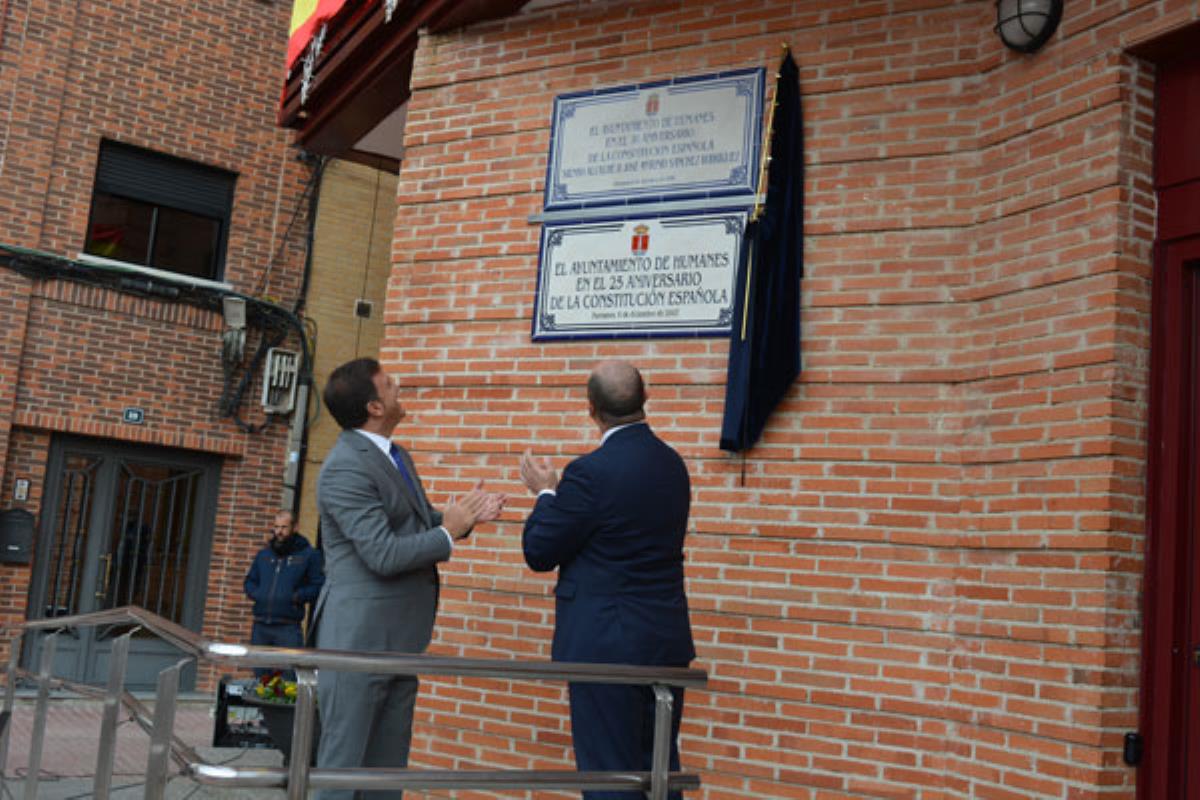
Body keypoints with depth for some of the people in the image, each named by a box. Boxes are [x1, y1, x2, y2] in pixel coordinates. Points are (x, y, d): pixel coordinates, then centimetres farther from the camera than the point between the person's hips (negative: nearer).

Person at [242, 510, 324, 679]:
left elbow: (319, 586, -2)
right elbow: (249, 581, 25)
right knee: (260, 676, 11)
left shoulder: (307, 555, 2)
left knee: (289, 679, -9)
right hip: (260, 627, 5)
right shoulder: (263, 554, 16)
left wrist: (296, 597, -14)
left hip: (288, 628, -5)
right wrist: (255, 594, 5)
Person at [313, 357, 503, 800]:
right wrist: (449, 533, -10)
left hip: (399, 638, 9)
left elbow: (421, 524, 19)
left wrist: (464, 513, 0)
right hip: (359, 636, -9)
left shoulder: (396, 456, 11)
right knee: (342, 764, 1)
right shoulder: (346, 467, -17)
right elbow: (384, 554, -23)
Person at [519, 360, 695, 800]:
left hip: (607, 647, -7)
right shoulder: (671, 463, 5)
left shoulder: (591, 471, -18)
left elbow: (539, 553, -10)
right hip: (667, 643, 7)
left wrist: (545, 493, 6)